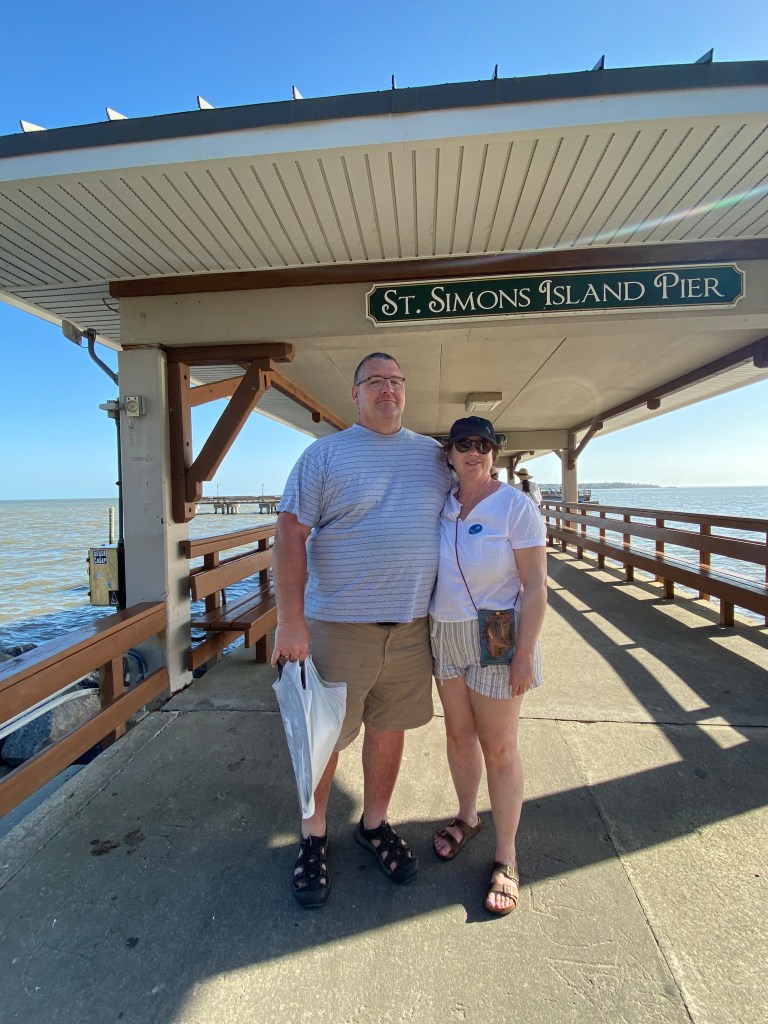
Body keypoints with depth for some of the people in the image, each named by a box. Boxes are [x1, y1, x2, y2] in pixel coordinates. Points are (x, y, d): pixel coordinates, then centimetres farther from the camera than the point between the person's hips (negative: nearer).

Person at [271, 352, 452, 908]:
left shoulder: (435, 455, 9)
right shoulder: (324, 455, -3)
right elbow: (290, 532, -9)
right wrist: (290, 621, -15)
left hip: (411, 624, 4)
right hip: (338, 623, -3)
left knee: (390, 727, 17)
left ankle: (375, 824, 41)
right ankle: (314, 837, 35)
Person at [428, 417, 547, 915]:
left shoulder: (516, 506, -15)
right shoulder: (440, 505, 1)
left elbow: (536, 585, -14)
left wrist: (525, 655, -16)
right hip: (445, 635, 5)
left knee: (498, 747, 7)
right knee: (459, 733, 19)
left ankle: (506, 856, 29)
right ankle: (467, 817, 44)